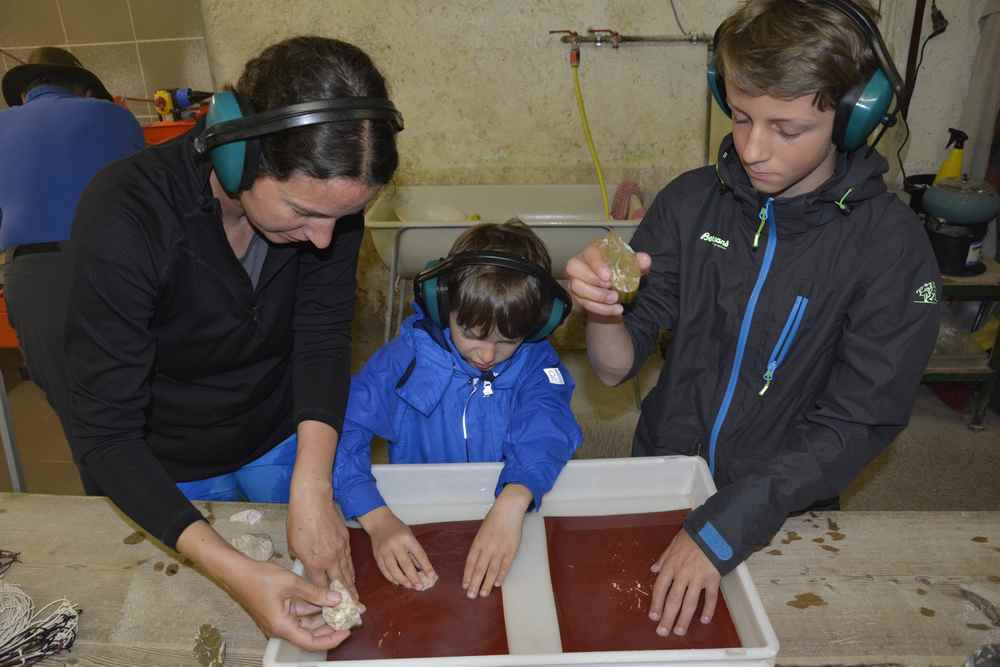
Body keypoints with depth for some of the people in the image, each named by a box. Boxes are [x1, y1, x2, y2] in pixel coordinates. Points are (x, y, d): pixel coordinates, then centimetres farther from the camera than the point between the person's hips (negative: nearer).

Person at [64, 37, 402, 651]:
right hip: (166, 471, -2)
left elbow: (322, 338, -20)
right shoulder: (124, 217, -35)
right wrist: (232, 571, -42)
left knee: (323, 578, 25)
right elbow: (106, 434, -32)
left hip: (281, 440, 3)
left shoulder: (327, 189, -23)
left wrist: (312, 488, -34)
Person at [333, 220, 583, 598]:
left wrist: (512, 501, -41)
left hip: (509, 514, 1)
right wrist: (377, 518, -31)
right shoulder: (406, 356, -9)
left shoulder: (536, 364, -5)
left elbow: (544, 429, -22)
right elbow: (342, 425, -17)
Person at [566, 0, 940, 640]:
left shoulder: (891, 244, -18)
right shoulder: (690, 202, -12)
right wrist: (604, 311, -33)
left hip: (781, 513, -2)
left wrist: (726, 526, -24)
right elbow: (618, 366, -11)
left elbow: (855, 425, -17)